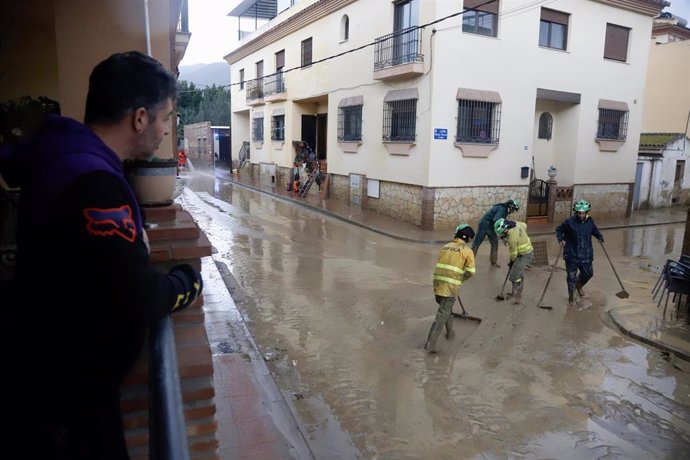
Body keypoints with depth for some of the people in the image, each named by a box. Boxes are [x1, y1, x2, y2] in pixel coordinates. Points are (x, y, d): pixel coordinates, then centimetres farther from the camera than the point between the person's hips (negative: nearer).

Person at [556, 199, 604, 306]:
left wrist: (600, 236, -3)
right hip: (571, 255, -4)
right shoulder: (569, 222, -14)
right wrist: (561, 239, -17)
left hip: (586, 254, 4)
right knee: (571, 277, 3)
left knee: (588, 273, 19)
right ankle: (571, 297, 23)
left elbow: (595, 231, 16)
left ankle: (578, 286, 50)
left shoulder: (590, 221, -1)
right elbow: (559, 230, -1)